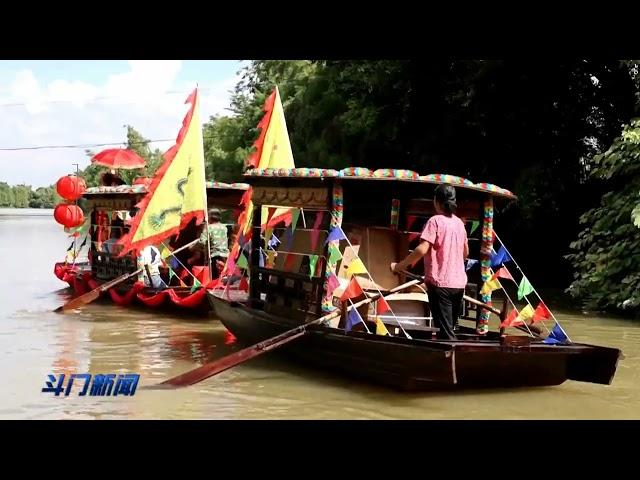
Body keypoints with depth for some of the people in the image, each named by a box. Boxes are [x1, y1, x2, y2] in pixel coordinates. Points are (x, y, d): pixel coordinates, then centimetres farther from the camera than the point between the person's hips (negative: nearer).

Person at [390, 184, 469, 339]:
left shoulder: (435, 221, -10)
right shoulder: (459, 223, 10)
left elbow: (422, 250, -21)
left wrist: (399, 266, -15)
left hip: (440, 283, -7)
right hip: (459, 283, 7)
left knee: (446, 332, -6)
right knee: (449, 328, 16)